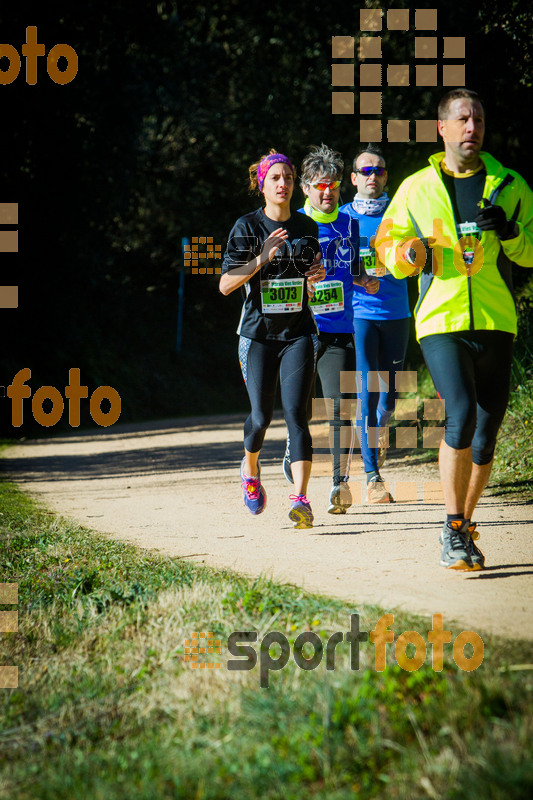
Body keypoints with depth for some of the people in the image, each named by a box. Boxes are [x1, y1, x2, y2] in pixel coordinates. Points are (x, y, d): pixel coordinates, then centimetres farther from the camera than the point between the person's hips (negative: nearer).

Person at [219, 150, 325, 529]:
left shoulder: (307, 227, 9)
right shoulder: (247, 227, -2)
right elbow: (225, 285, -7)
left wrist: (318, 274, -1)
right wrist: (262, 258, -19)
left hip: (299, 332, 1)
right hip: (258, 333, -1)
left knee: (296, 412, -13)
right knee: (262, 415, 0)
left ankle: (301, 498, -18)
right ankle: (250, 468, 33)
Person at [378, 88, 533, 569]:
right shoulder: (417, 189, 9)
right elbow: (388, 251, 13)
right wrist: (409, 254, -9)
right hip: (441, 321, -2)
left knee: (486, 433, 5)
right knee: (461, 417, -20)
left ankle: (464, 522, 24)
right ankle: (453, 530, -12)